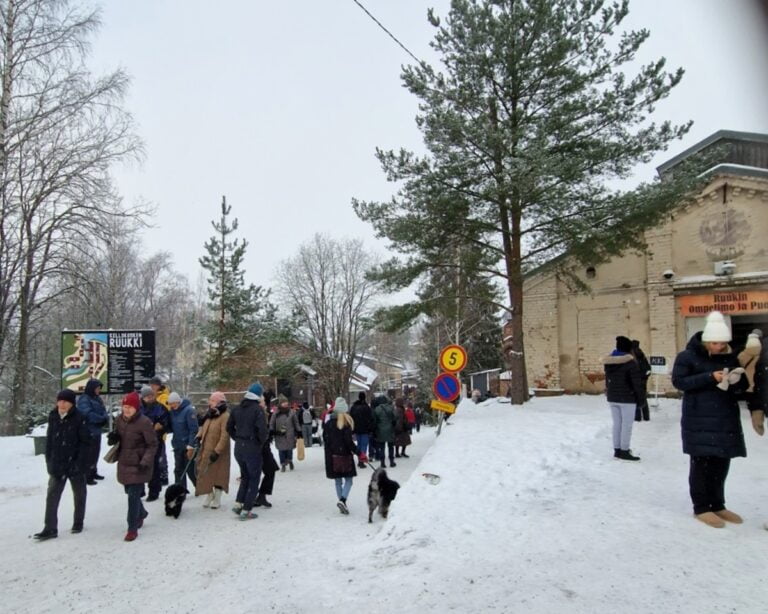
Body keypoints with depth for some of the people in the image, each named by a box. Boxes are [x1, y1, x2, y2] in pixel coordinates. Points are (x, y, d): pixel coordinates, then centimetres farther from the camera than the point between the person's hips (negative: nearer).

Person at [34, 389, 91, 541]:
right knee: (52, 496, 1)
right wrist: (49, 461, 5)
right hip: (57, 464, 4)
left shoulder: (79, 419, -15)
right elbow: (49, 440, 9)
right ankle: (50, 529, 7)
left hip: (75, 464, -4)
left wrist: (79, 463, -18)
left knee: (79, 495, 12)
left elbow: (85, 442, -14)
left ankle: (78, 523, 28)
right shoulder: (53, 417, 1)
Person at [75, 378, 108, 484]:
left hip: (97, 430, 9)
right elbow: (88, 414, -26)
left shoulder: (97, 398, 12)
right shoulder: (84, 399, -15)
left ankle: (93, 472, 32)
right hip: (88, 431, -9)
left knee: (96, 453, 18)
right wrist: (102, 418, -18)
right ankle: (86, 477, 1)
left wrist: (105, 418, -12)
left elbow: (103, 411, 10)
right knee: (89, 454, -6)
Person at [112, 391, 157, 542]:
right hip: (124, 463, 6)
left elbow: (153, 444, -13)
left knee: (133, 495, -6)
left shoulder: (144, 422, -19)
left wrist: (145, 462, -23)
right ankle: (141, 514, 47)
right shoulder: (120, 419, -1)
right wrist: (113, 438, -8)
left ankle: (133, 529, 8)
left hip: (138, 465, -6)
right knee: (130, 492, 20)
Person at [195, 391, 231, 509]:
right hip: (206, 451, 8)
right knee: (206, 474, 15)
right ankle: (209, 495, 33)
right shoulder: (210, 415, 9)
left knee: (218, 475, 4)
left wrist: (217, 451, -26)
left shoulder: (225, 416, -18)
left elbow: (225, 436, -23)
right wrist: (199, 436, 4)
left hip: (218, 452, -8)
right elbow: (204, 428, 23)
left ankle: (217, 499, 18)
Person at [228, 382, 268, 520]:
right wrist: (262, 441, -5)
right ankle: (246, 510, 4)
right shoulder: (257, 409, -15)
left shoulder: (236, 408, 7)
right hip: (253, 448, -6)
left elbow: (229, 427, 11)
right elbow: (262, 429, -22)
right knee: (253, 479, 5)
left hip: (238, 448, 7)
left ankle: (238, 504, 16)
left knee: (245, 477, 23)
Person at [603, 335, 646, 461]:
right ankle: (624, 451, 2)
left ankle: (617, 450, 16)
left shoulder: (608, 362, 8)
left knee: (617, 424, 12)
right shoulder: (630, 362, -14)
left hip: (612, 398, 7)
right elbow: (637, 382, -13)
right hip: (627, 398, -7)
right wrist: (641, 398, -6)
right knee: (627, 425, 0)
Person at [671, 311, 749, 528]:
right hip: (699, 419, -5)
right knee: (701, 462, -2)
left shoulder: (731, 357, 9)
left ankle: (717, 505, 23)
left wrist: (737, 381, -11)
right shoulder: (688, 356, -7)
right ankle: (701, 507, 8)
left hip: (726, 418, 5)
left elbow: (742, 386, 14)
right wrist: (710, 377, -21)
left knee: (721, 462, 10)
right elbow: (679, 381, -13)